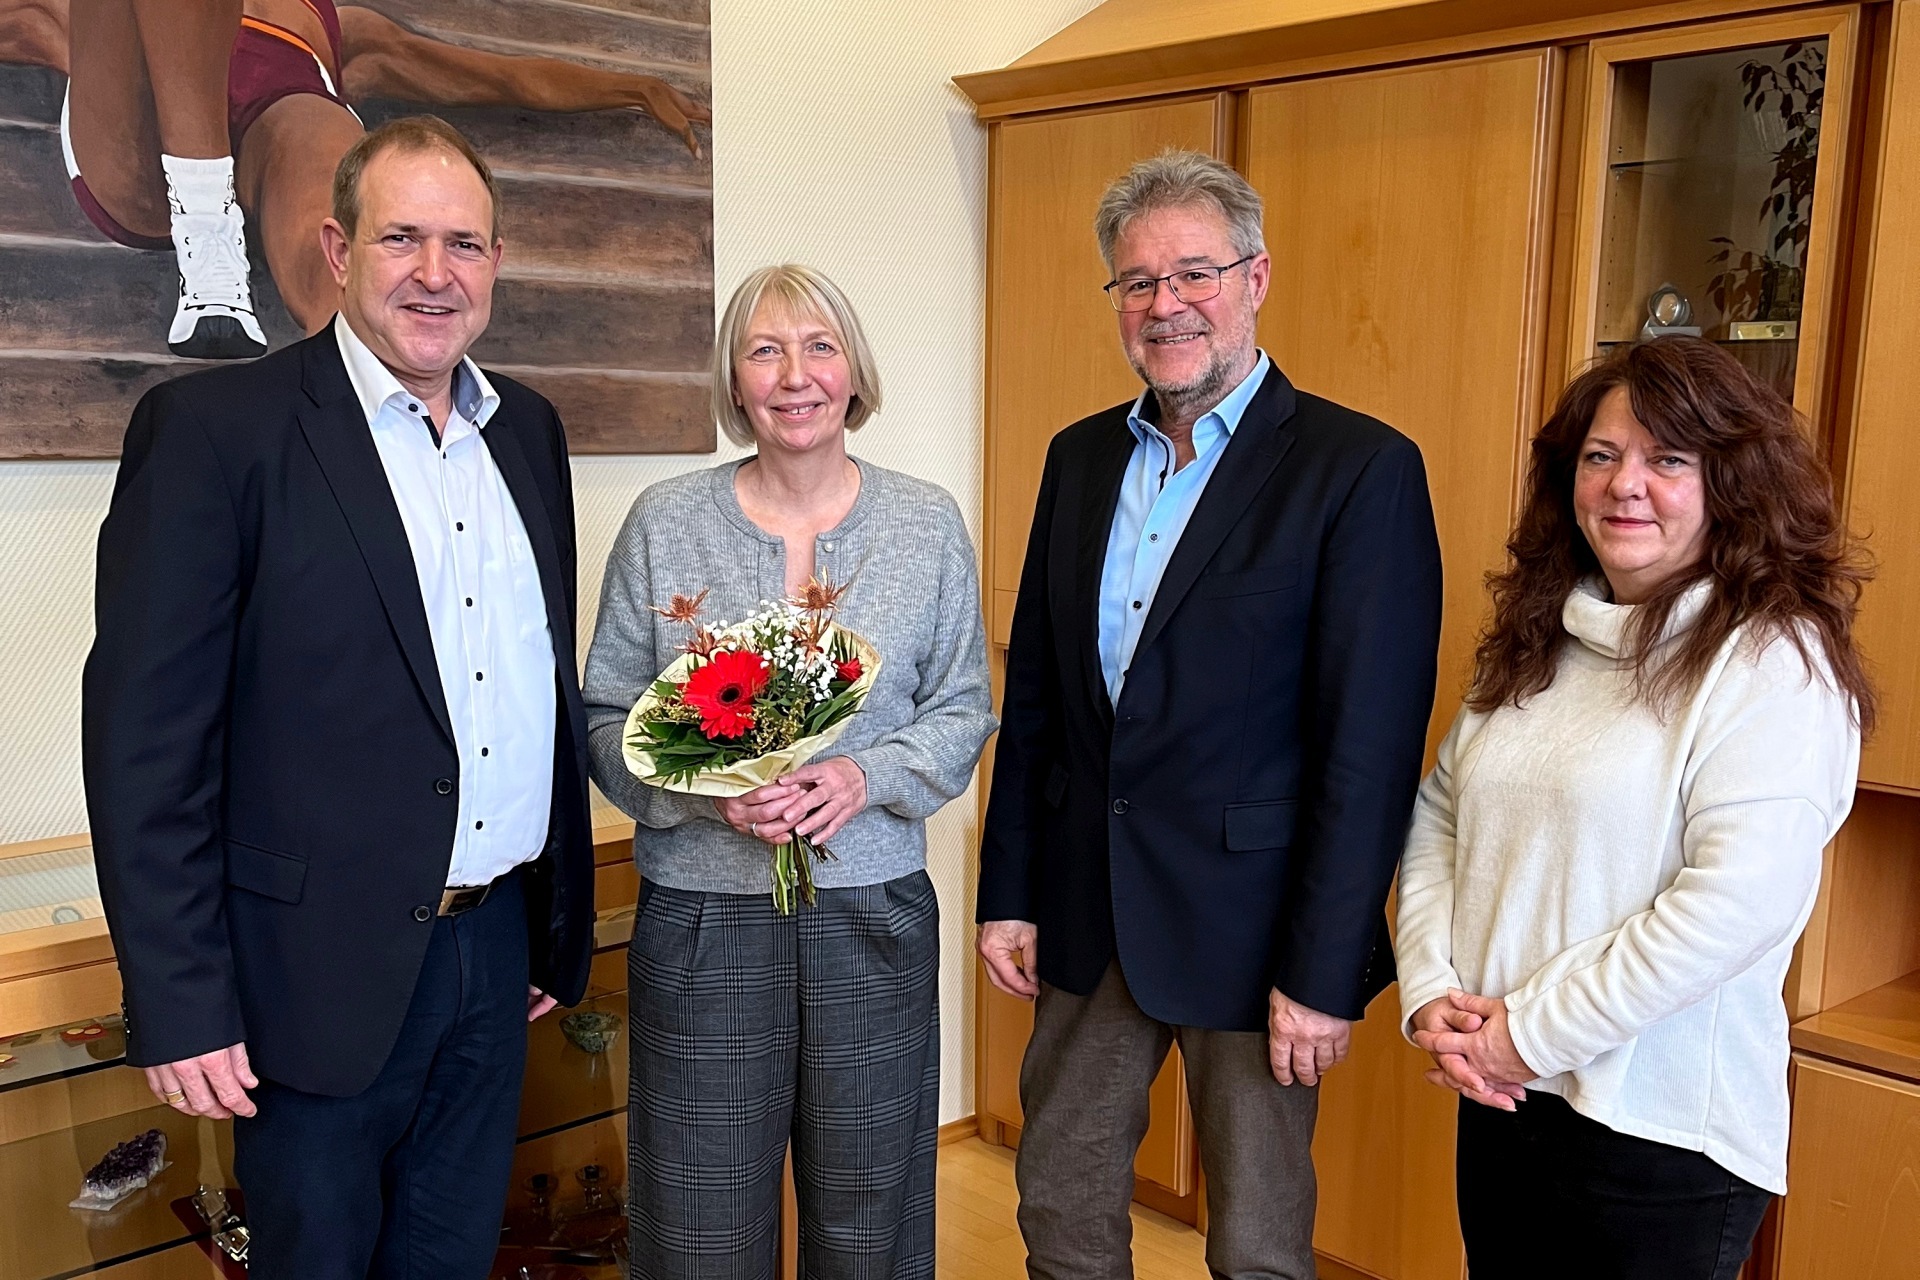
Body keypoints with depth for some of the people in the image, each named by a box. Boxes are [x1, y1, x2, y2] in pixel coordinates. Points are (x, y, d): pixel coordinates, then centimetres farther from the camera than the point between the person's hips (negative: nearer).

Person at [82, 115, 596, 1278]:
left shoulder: (528, 429, 8)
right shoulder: (214, 428, -11)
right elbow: (146, 736, -12)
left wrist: (560, 922, 13)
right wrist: (181, 1004, -14)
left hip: (497, 952, 5)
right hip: (326, 971, -5)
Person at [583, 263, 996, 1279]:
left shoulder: (928, 522, 2)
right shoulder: (664, 524, 0)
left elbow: (963, 710, 5)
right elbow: (607, 719, 2)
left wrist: (865, 777, -14)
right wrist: (709, 790, -16)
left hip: (875, 922, 1)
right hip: (702, 920, -1)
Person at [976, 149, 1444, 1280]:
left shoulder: (1361, 470, -13)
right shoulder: (1080, 457, 6)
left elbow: (1372, 748, -15)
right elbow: (1033, 692, 9)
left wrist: (1323, 972, -15)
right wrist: (1008, 892, 8)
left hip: (1248, 924, -5)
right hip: (1086, 916, 5)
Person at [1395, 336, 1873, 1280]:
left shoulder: (1773, 660, -13)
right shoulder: (1534, 643, 7)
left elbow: (1739, 902, -21)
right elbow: (1440, 813, 8)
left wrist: (1530, 1031, -17)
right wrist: (1430, 991, -7)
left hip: (1661, 1136, -6)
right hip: (1498, 1099, 6)